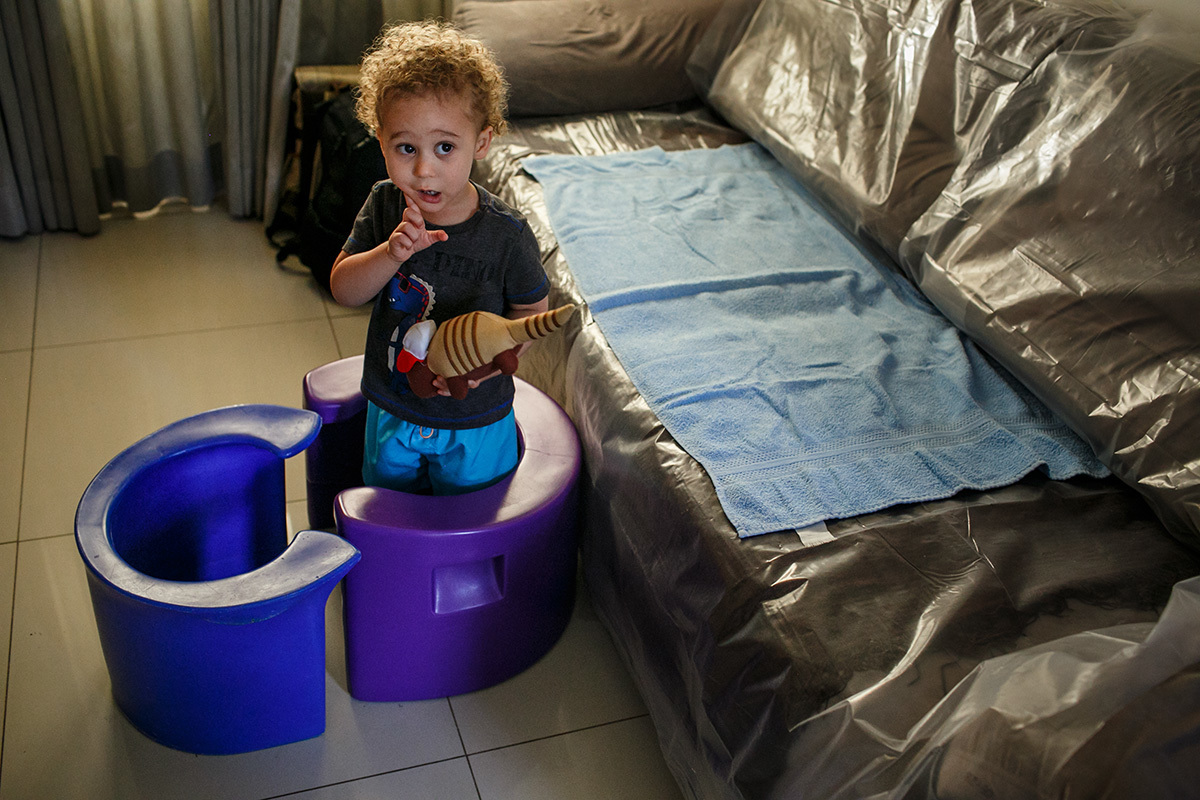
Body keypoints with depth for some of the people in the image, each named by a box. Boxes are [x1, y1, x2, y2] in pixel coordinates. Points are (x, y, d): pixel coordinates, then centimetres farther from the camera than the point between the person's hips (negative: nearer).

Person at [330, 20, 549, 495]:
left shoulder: (505, 234, -22)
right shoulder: (384, 207, -13)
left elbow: (532, 310, -9)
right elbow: (342, 290, -13)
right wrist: (392, 253, -32)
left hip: (473, 426, -3)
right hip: (390, 411, 3)